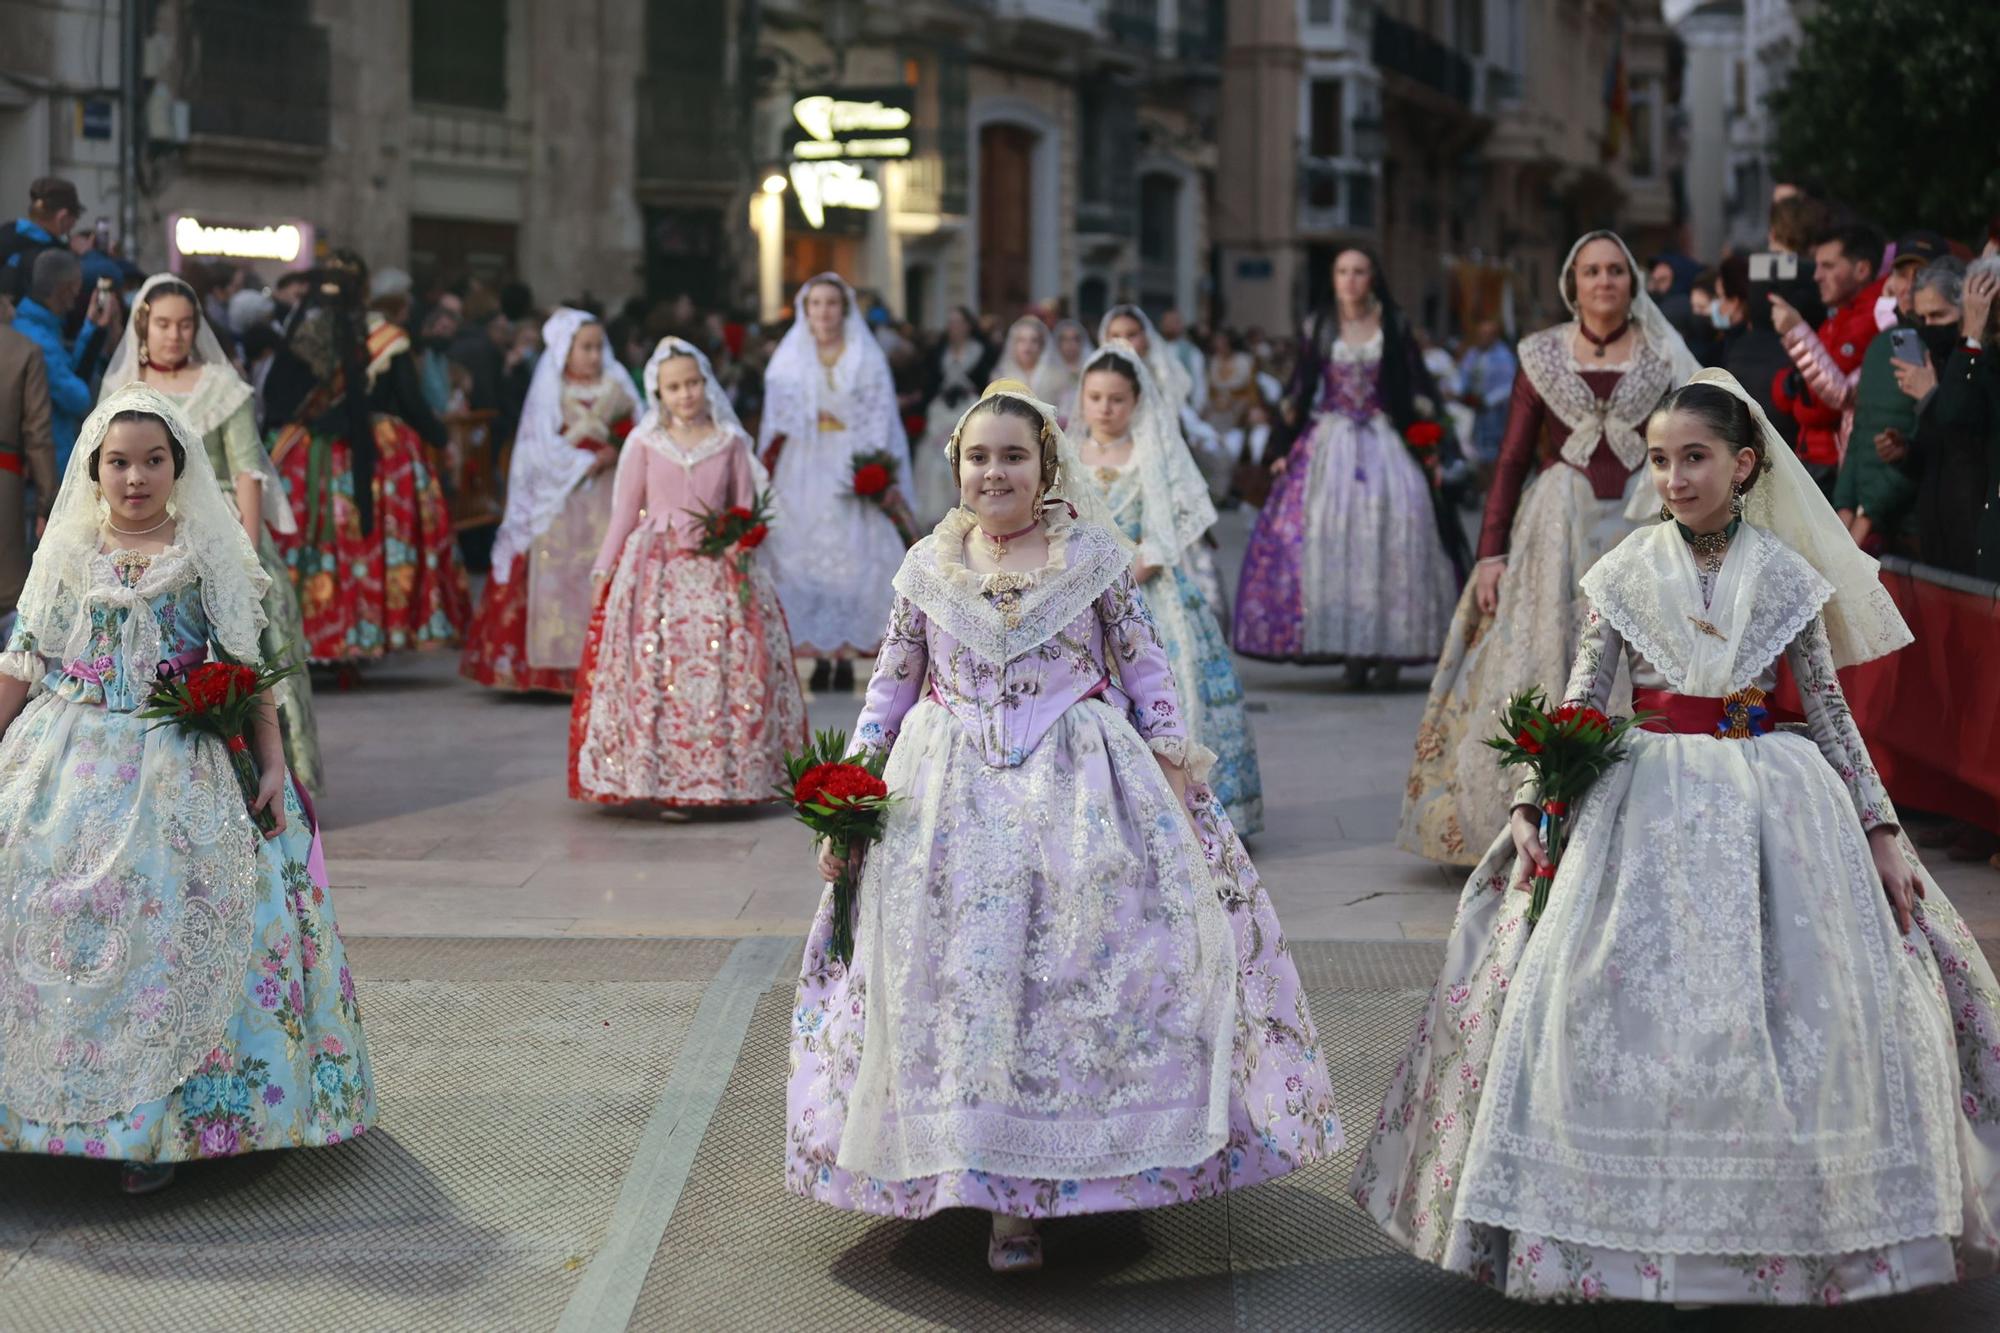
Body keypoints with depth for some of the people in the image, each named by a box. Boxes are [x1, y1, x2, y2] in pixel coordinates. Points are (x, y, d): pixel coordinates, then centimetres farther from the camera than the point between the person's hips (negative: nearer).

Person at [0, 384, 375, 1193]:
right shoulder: (66, 552, 9)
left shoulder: (210, 553, 3)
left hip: (177, 770, -2)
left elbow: (247, 669, 3)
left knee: (167, 927, -9)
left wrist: (273, 766, -3)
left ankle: (156, 1124, -2)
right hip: (67, 766, 2)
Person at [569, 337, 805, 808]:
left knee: (725, 669, -4)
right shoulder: (645, 443, 5)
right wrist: (603, 572, 5)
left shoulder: (729, 441, 7)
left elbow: (745, 511, 12)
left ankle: (723, 776, 2)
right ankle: (662, 781, -4)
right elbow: (625, 512, 9)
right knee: (654, 670, -8)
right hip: (656, 569, -1)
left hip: (717, 570, 1)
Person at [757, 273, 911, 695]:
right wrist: (770, 471, -1)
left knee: (853, 555, -6)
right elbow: (777, 420, 9)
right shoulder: (787, 359, 10)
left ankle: (847, 651, -1)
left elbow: (879, 419, 1)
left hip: (852, 467, -2)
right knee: (805, 557, -2)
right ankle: (819, 654, 2)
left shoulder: (867, 358, 5)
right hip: (802, 467, 2)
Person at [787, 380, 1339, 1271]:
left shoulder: (1093, 558, 2)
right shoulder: (929, 568, 7)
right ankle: (1007, 1201, 8)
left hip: (1083, 789, -1)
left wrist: (1175, 769, -2)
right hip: (956, 796, 1)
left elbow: (1145, 670, 6)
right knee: (969, 982, -2)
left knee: (1095, 958, -6)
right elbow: (890, 687, 12)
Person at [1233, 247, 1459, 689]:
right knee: (1332, 537, -10)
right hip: (1329, 445, 1)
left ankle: (1388, 651, -8)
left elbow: (1419, 388, 7)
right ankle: (1351, 652, -6)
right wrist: (1282, 449, 4)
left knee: (1393, 533, -13)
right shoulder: (1319, 328, 9)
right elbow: (1299, 391, 10)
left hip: (1385, 445, -1)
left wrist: (1431, 446, -2)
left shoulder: (1394, 327, 7)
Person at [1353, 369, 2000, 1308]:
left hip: (1771, 802, 0)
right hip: (1650, 801, 0)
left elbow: (1831, 715, 5)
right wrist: (1530, 808, -9)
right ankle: (1631, 1225, 7)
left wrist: (1881, 832, 0)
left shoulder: (1786, 576, 2)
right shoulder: (1626, 574, 2)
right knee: (1632, 1010, -6)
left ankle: (1780, 1217, 14)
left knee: (1793, 1009, -3)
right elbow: (1579, 703, 2)